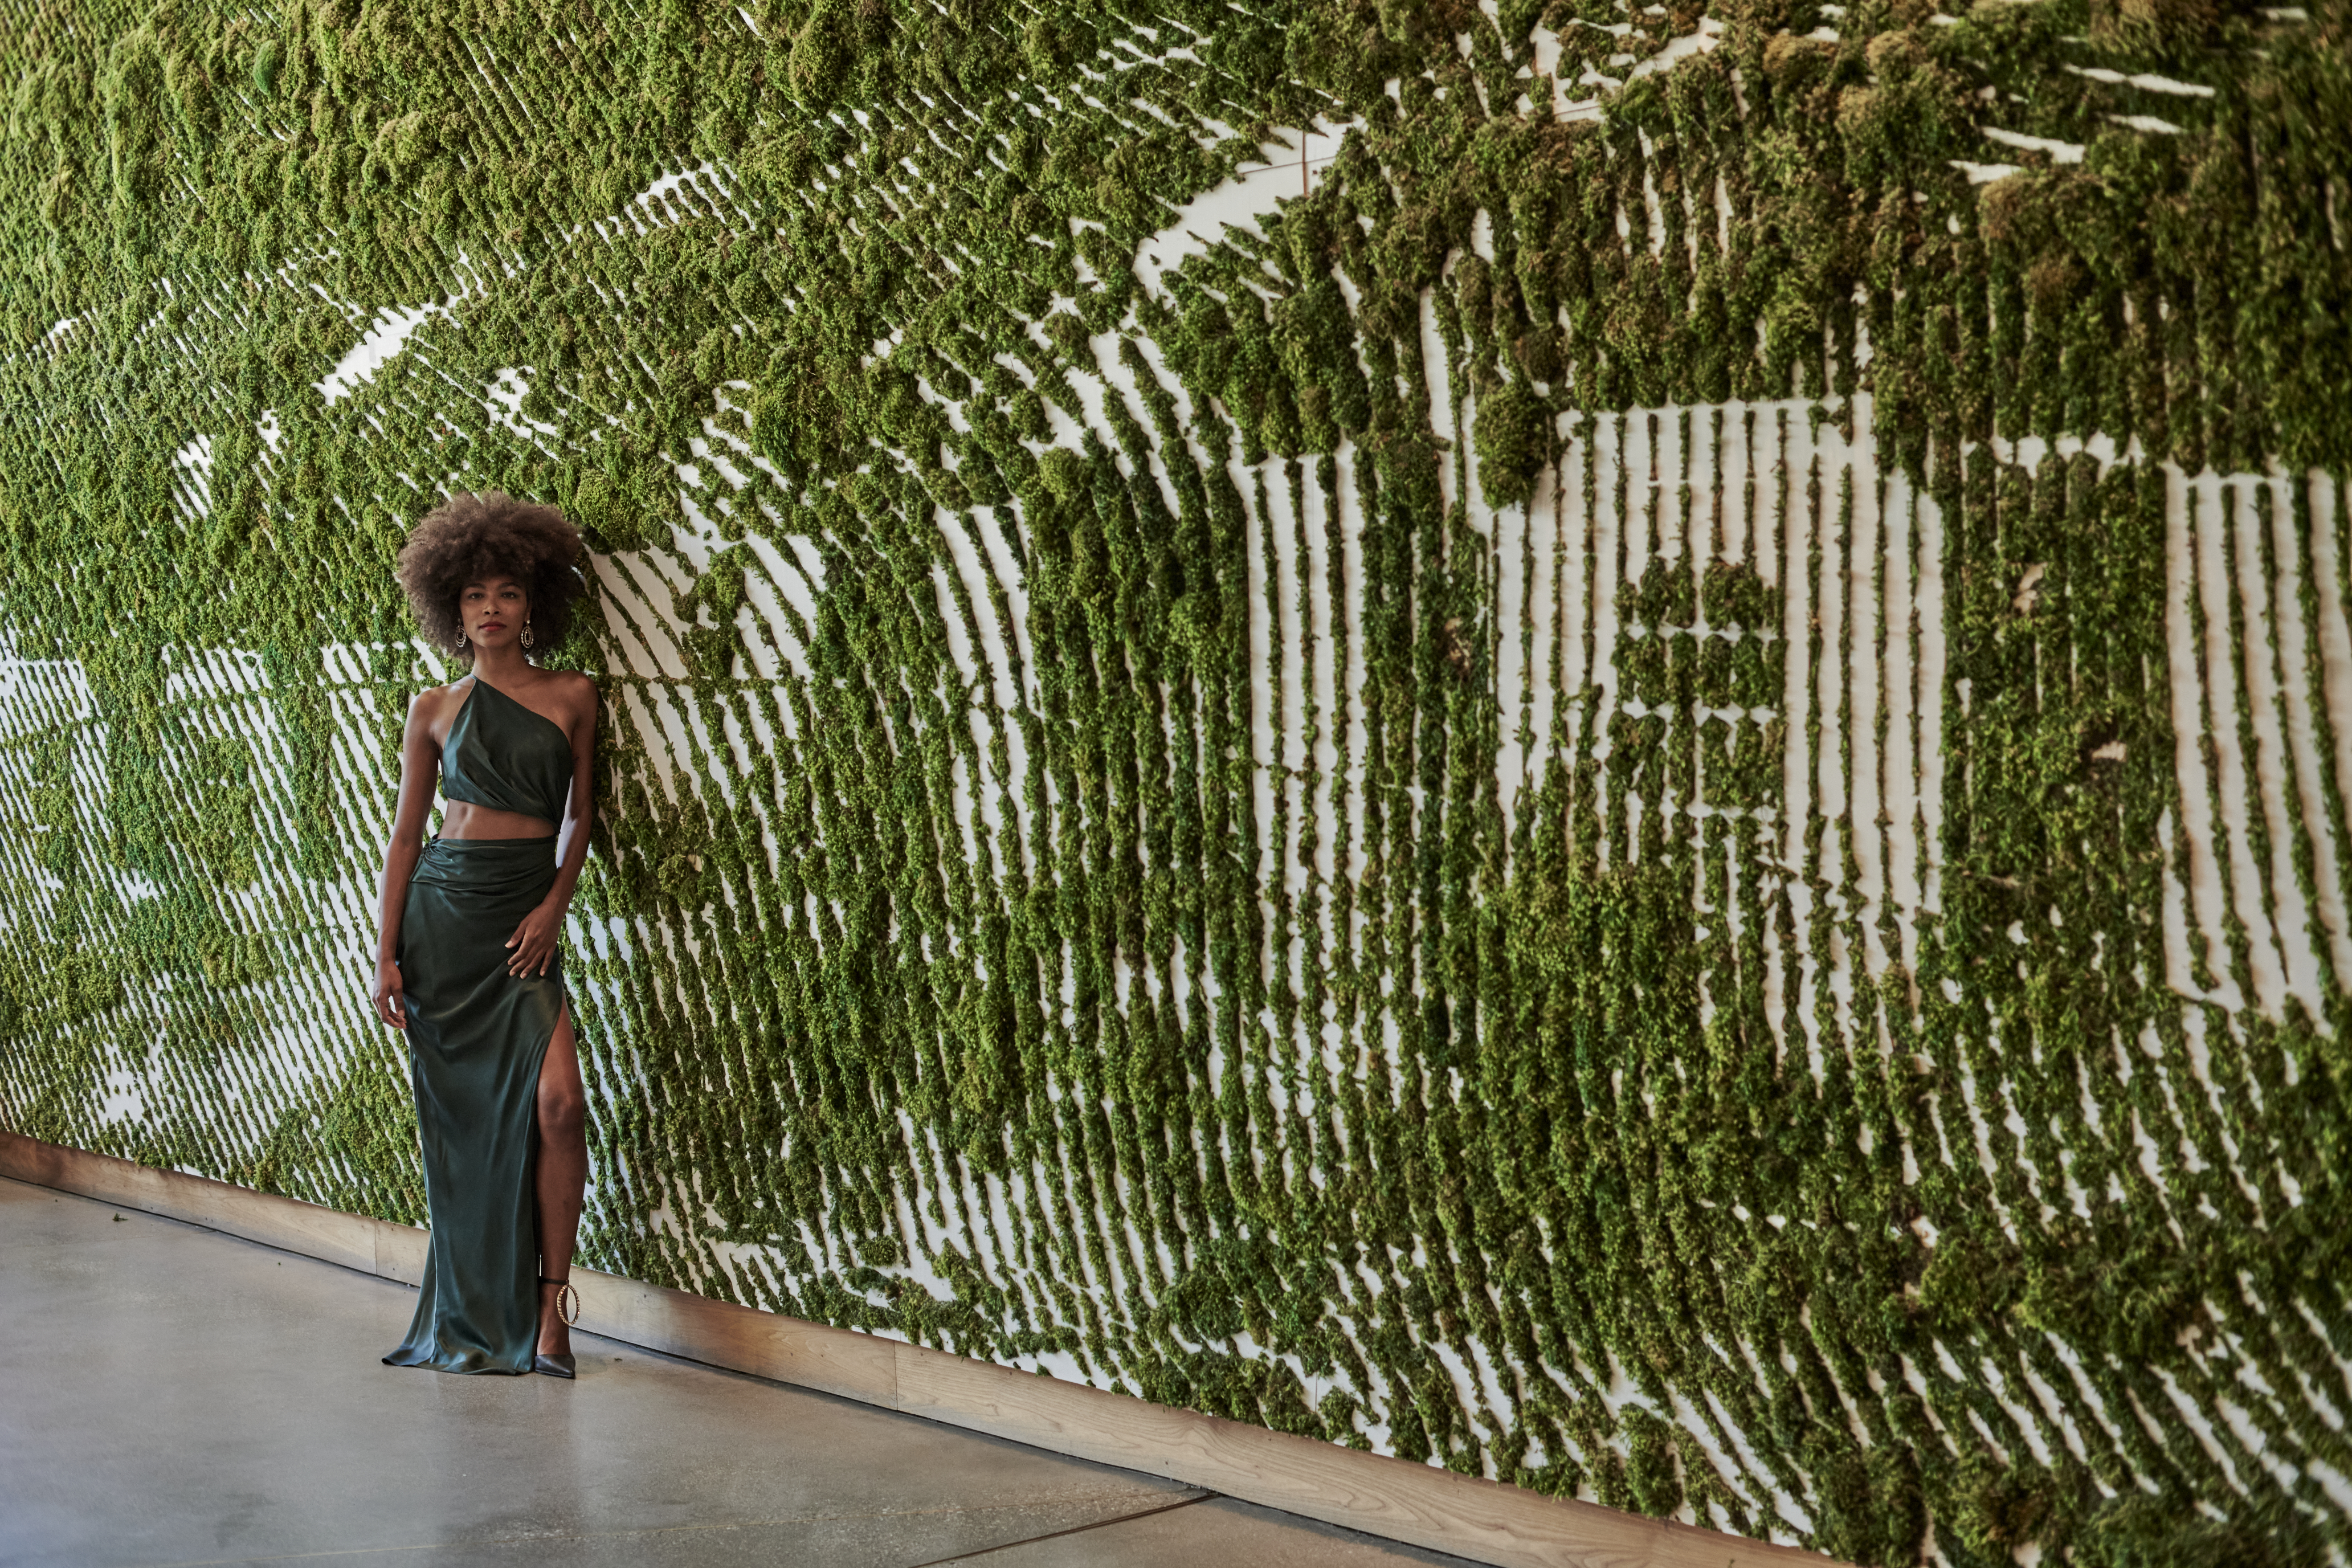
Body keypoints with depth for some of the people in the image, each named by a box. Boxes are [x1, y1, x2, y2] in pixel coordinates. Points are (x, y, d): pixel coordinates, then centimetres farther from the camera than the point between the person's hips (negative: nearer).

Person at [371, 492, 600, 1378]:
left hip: (529, 915, 0)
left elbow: (576, 816, 11)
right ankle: (473, 1317, 14)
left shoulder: (571, 698, 6)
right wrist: (386, 956, 2)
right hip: (444, 910, 0)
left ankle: (548, 1299, -2)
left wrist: (553, 906, -5)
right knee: (459, 1113, 3)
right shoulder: (435, 712, 6)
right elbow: (406, 833, 8)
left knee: (557, 1100, -15)